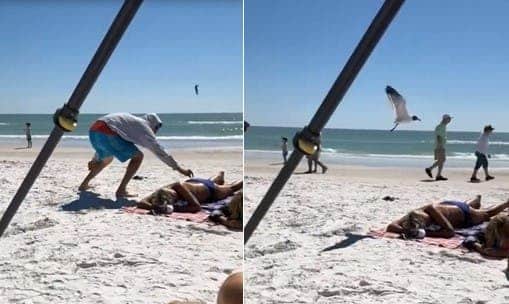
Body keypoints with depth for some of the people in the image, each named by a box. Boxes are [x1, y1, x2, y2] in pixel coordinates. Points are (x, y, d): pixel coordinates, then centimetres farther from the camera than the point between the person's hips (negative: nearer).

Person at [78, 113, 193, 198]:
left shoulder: (131, 121, 32)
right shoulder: (143, 126, 8)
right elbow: (158, 150, 0)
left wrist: (95, 159, 48)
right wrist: (178, 168, 0)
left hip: (93, 131, 9)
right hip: (106, 133, -9)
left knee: (107, 159, 35)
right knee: (138, 156, -2)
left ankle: (84, 184, 39)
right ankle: (121, 190, -5)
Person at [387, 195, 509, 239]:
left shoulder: (432, 210, -49)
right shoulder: (413, 214, -37)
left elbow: (451, 232, -48)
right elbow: (391, 227, -38)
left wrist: (426, 233, -50)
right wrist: (406, 231, -54)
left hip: (464, 214, -4)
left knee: (487, 213, 29)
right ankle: (477, 199, 72)